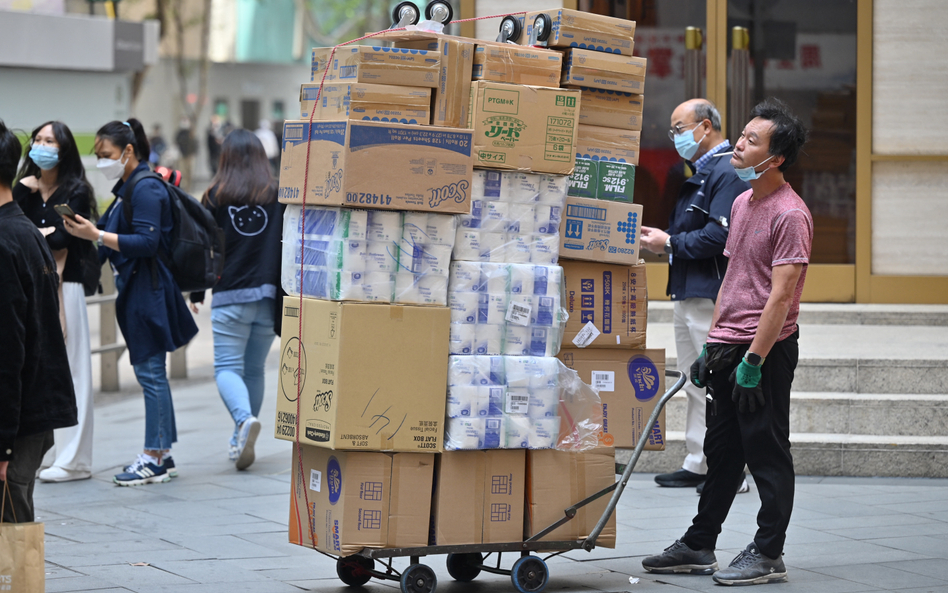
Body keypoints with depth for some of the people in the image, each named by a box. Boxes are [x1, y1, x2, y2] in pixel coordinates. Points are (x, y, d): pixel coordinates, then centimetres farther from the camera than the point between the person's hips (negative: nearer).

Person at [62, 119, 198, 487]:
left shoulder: (146, 189, -14)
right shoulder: (128, 187, 16)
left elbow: (147, 242, -22)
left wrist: (96, 236, -23)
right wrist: (90, 232, 5)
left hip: (148, 288, -10)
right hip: (135, 288, 10)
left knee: (150, 370, -6)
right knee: (150, 371, 12)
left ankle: (154, 459, -1)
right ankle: (163, 456, 18)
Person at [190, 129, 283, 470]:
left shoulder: (216, 196, 0)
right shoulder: (279, 195, 2)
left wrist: (196, 293, 13)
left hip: (229, 297, -2)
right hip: (268, 295, 2)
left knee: (227, 367, 0)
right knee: (254, 369, 13)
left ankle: (245, 419, -28)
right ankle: (242, 442, 19)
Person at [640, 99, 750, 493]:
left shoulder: (727, 173, -14)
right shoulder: (700, 173, 19)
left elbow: (720, 236, -24)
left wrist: (671, 243, -15)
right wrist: (662, 237, 5)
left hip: (711, 295, -11)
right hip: (687, 292, 11)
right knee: (694, 384, 13)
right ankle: (696, 464, 19)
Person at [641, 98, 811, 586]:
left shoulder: (789, 215, -15)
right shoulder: (742, 203, 13)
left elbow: (780, 295, -19)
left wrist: (753, 362, -21)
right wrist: (711, 347, 18)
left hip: (766, 349, -9)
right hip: (729, 345, 9)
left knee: (767, 453, -1)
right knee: (721, 450, 14)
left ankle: (768, 555, 6)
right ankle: (698, 546, 22)